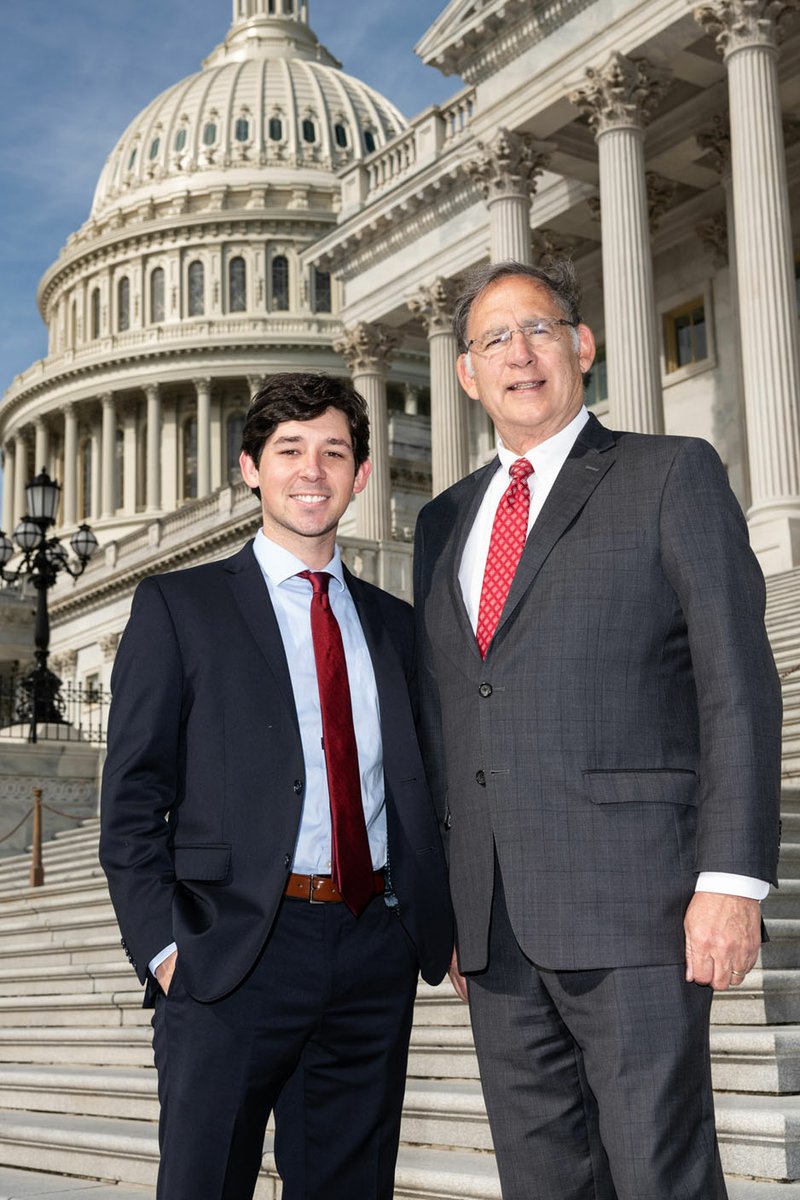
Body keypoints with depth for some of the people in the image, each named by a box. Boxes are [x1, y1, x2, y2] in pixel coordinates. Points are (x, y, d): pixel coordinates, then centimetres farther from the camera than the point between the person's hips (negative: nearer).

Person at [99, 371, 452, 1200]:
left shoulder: (391, 624, 15)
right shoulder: (178, 606, 3)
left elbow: (419, 790, 17)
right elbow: (132, 797, -1)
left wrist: (452, 924, 3)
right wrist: (161, 946, -11)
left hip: (375, 950, 4)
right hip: (233, 950, -4)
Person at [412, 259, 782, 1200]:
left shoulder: (671, 475, 3)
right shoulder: (444, 522, 19)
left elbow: (738, 683, -5)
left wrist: (732, 879, -13)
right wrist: (445, 904, 14)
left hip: (632, 905, -5)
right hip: (494, 921, 5)